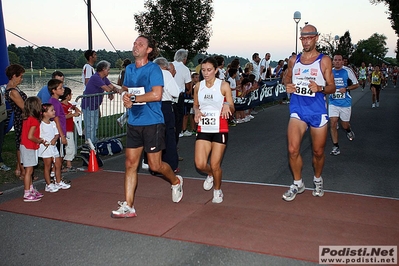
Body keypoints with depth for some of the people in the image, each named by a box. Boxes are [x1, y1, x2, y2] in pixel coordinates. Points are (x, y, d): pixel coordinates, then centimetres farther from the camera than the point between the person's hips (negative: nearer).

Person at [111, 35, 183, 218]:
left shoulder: (153, 69, -9)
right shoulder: (129, 69, 12)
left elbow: (156, 94, -21)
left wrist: (133, 98, -14)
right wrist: (126, 97, 1)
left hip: (152, 123, -6)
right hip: (133, 122, 6)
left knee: (155, 165, 2)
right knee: (130, 163, 3)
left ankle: (176, 182, 33)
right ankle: (128, 206, 10)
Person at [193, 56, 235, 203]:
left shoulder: (224, 85, -5)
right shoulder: (198, 86, 5)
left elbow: (232, 109, -2)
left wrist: (227, 105, -26)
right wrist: (197, 111, -6)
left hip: (220, 130, -3)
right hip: (203, 129, 3)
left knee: (215, 165, -1)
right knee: (200, 164, -6)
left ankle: (217, 190, 28)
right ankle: (210, 175, 31)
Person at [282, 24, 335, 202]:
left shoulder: (324, 61, -1)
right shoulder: (293, 60, 7)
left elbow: (332, 87, 0)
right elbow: (287, 77, 22)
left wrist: (320, 88, -21)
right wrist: (287, 85, -1)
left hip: (317, 111, -1)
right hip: (297, 110, 2)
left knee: (318, 152, 10)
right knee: (293, 149, -11)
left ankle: (317, 179, 38)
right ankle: (297, 184, 10)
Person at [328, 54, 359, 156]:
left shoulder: (347, 71, -6)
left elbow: (356, 84, 1)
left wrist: (346, 89, -14)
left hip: (345, 102, -2)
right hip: (333, 102, 2)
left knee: (344, 124, 10)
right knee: (333, 123, -9)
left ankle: (349, 131, 48)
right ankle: (336, 146, 0)